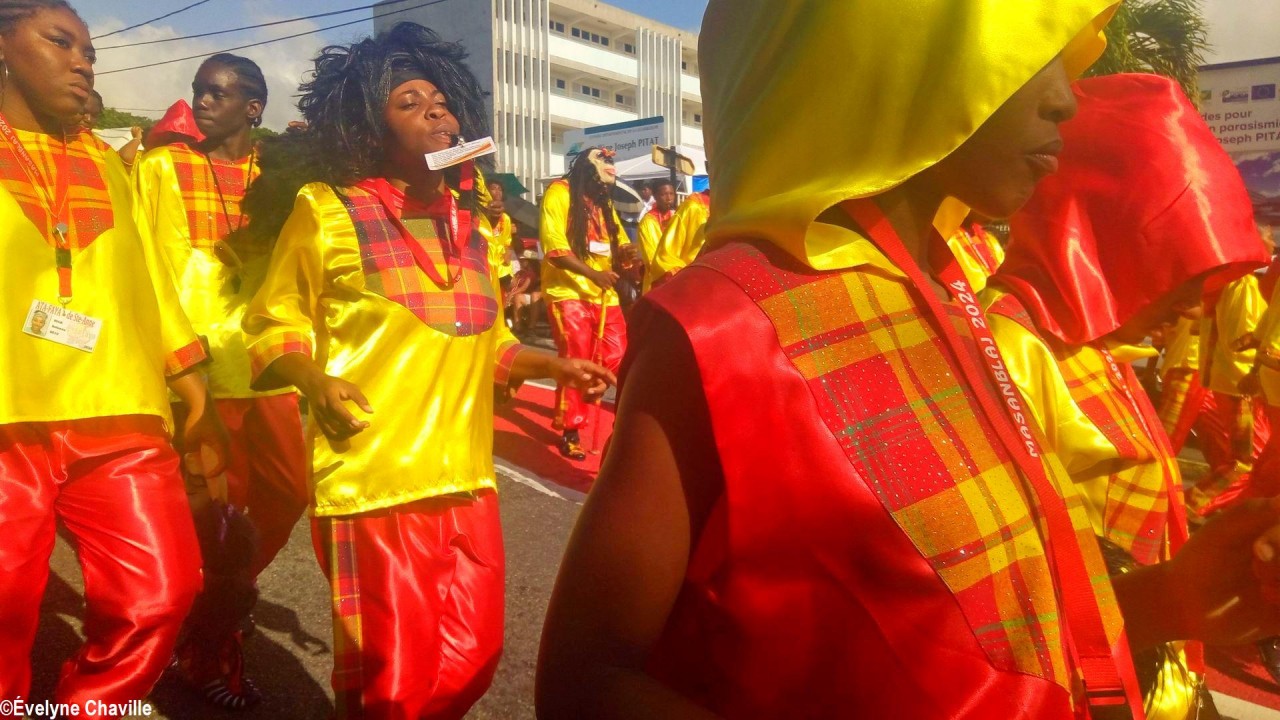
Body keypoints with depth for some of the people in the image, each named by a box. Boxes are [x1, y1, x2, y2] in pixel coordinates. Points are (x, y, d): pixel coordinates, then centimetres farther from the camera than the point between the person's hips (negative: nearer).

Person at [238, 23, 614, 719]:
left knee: (471, 658, 15)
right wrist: (315, 380, -17)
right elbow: (272, 324, 1)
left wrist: (556, 365, 11)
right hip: (373, 483, -5)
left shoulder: (464, 224, 14)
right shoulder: (327, 210, -3)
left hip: (465, 481, 6)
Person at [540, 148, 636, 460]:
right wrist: (592, 273, -23)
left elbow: (619, 244, 17)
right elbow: (554, 247, -14)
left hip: (605, 294, 7)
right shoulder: (560, 192, -4)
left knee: (619, 361, 2)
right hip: (568, 292, -6)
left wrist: (626, 252, -9)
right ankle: (570, 433, 8)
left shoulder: (604, 202, 20)